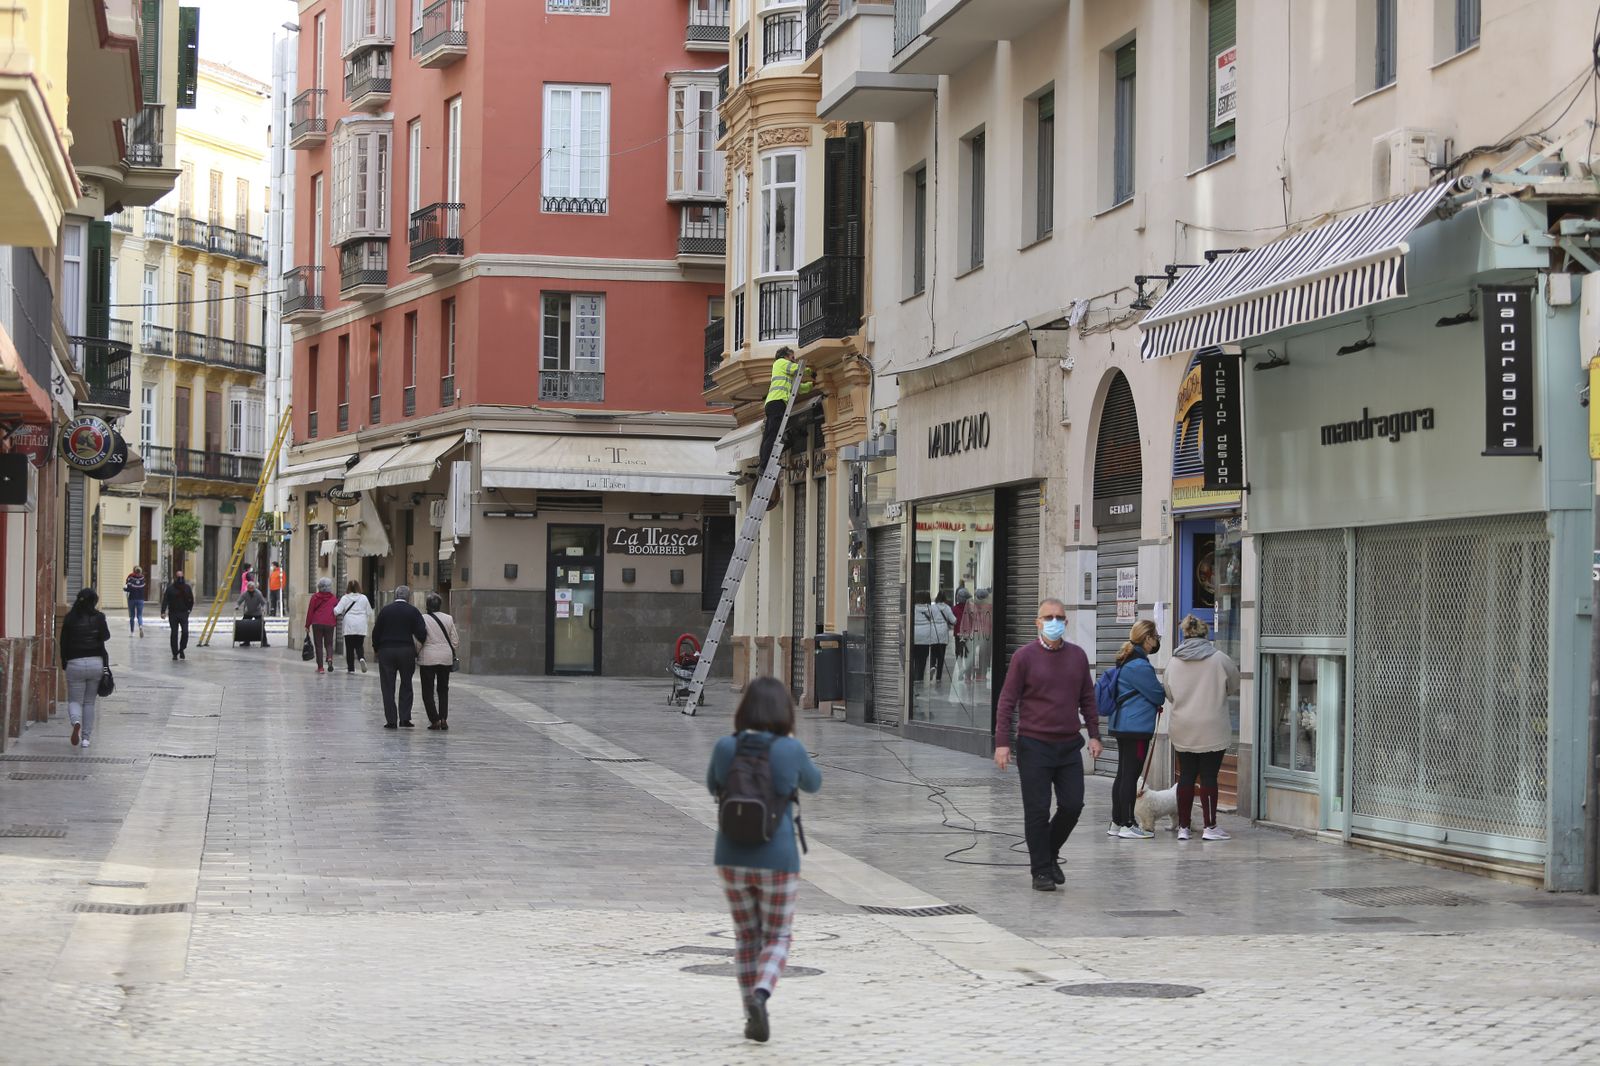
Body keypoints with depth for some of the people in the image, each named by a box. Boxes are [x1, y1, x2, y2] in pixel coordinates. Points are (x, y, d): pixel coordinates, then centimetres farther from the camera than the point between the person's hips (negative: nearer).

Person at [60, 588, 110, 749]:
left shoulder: (70, 618, 0)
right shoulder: (98, 618, -4)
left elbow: (64, 642, 2)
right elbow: (106, 636, 4)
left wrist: (64, 664, 10)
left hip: (74, 663, -1)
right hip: (96, 663, 1)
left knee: (74, 700, 7)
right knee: (89, 702, 12)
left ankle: (76, 722, -25)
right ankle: (86, 738, 10)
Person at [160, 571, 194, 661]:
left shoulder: (187, 587, 5)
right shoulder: (170, 588, -2)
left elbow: (191, 600, 14)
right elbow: (165, 600, -8)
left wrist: (189, 610, 4)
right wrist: (163, 612, -19)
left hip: (184, 614, 1)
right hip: (173, 614, -1)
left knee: (185, 632, -13)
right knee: (174, 634, 1)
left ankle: (181, 649, 9)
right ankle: (175, 654, 9)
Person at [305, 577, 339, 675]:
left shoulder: (315, 597, -3)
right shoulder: (332, 598, 3)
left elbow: (310, 611, -2)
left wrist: (307, 625, 3)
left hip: (317, 624, -1)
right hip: (329, 624, 2)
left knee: (318, 645, 4)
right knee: (329, 644, 12)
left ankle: (320, 667, 0)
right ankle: (329, 658, -17)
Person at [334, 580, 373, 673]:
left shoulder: (345, 598, -2)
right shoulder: (364, 598, 5)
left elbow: (337, 611, -8)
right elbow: (369, 613, 10)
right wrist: (368, 623, 26)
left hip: (349, 627, -2)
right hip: (361, 627, 2)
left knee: (350, 648, 5)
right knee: (359, 645, 8)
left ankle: (350, 668, 5)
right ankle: (361, 658, -22)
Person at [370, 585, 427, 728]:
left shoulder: (385, 610, 2)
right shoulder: (413, 611, -2)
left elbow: (376, 632, 3)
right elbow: (421, 633, -8)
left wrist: (376, 649, 15)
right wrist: (423, 643, 10)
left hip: (386, 651, 0)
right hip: (407, 651, 0)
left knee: (388, 686, 5)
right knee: (406, 685, 11)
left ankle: (391, 720, 1)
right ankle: (405, 717, 4)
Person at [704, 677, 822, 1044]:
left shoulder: (725, 747, -6)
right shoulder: (790, 750, -12)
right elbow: (813, 783, 8)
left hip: (732, 858, 3)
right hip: (777, 860, -3)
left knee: (747, 937, 19)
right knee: (777, 939, 10)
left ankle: (753, 1019, 18)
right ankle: (759, 997, -17)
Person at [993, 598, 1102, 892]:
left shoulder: (1078, 656, 9)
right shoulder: (1024, 656, -4)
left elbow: (1087, 699, 17)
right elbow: (1007, 702, -4)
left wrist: (1094, 735, 9)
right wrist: (1002, 742, -10)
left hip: (1069, 745, 4)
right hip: (1034, 746, -4)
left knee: (1073, 805, 1)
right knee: (1037, 810, -1)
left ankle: (1050, 853, 25)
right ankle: (1041, 870, 9)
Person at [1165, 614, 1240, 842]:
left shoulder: (1174, 663, 0)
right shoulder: (1219, 659, -8)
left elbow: (1170, 695, 9)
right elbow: (1234, 686, 7)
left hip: (1182, 730, 3)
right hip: (1212, 728, -3)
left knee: (1186, 776, 9)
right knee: (1209, 776, 1)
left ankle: (1183, 826, 12)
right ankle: (1210, 827, 4)